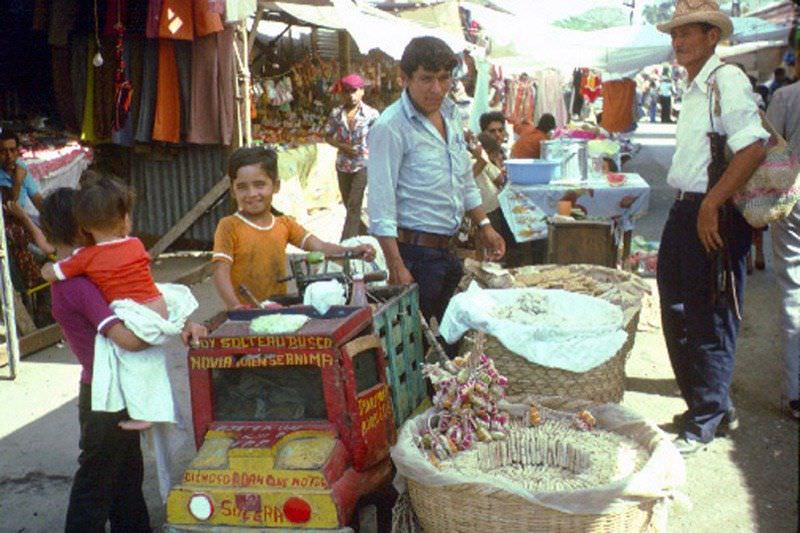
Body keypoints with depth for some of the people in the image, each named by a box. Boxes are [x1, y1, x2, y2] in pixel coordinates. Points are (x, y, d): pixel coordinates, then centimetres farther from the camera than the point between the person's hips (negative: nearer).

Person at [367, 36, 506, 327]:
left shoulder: (449, 114, 10)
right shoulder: (390, 127, -16)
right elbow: (381, 204, -19)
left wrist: (484, 226, 18)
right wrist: (396, 268, -22)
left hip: (447, 248, 8)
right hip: (415, 251, -8)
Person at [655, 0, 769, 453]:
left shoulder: (727, 80, -12)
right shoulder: (694, 89, 18)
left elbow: (753, 148, -24)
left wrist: (711, 205, -24)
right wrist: (688, 208, 19)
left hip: (716, 218, -10)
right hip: (685, 212, 10)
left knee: (710, 324, -1)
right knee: (678, 318, 15)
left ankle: (702, 425, 10)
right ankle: (715, 404, 31)